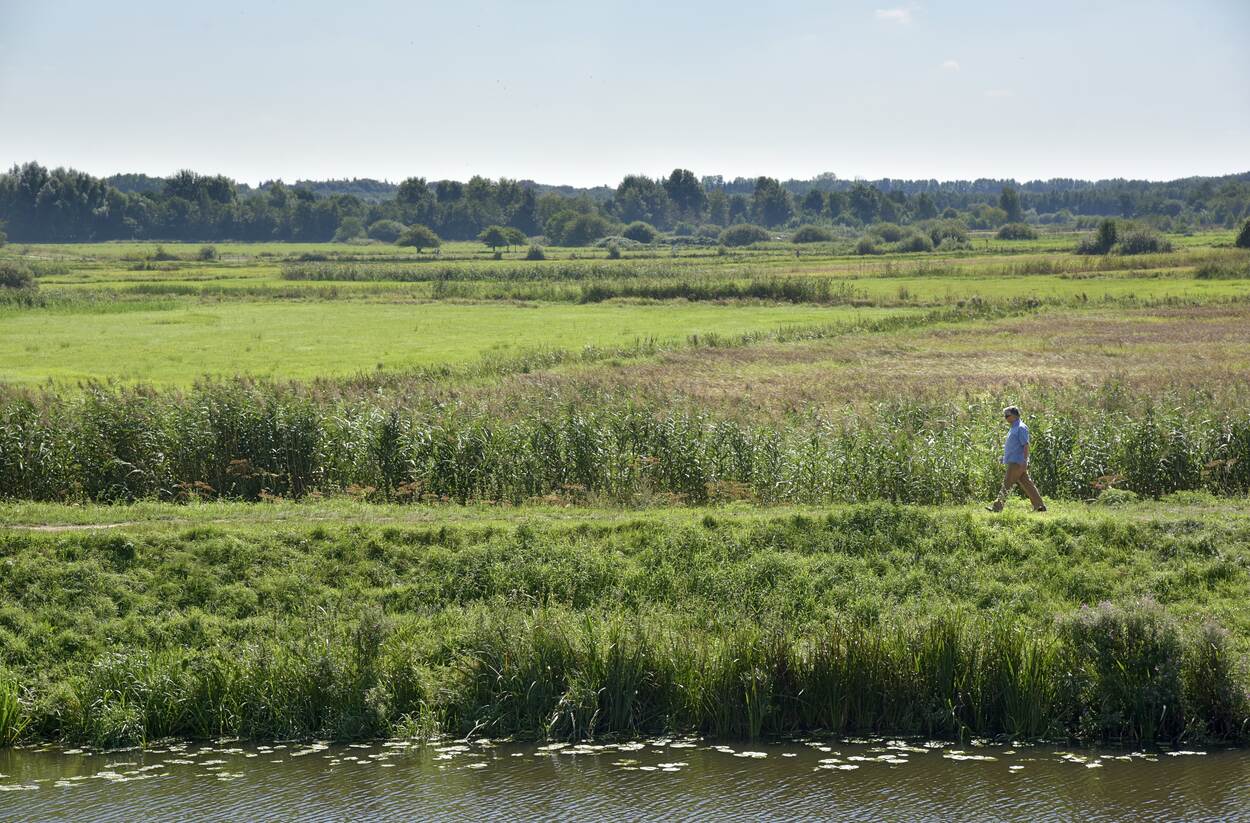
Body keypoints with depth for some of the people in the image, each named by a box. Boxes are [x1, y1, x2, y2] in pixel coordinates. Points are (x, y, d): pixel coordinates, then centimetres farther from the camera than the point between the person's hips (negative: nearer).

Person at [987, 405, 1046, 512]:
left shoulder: (1021, 428, -12)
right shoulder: (1013, 428, 19)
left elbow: (1026, 445, -17)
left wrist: (1024, 461, -22)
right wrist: (1005, 462, 23)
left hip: (1017, 462, -10)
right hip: (1012, 462, 10)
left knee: (1007, 484, -8)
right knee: (1027, 484, 9)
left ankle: (997, 507, -7)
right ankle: (1039, 506, 10)